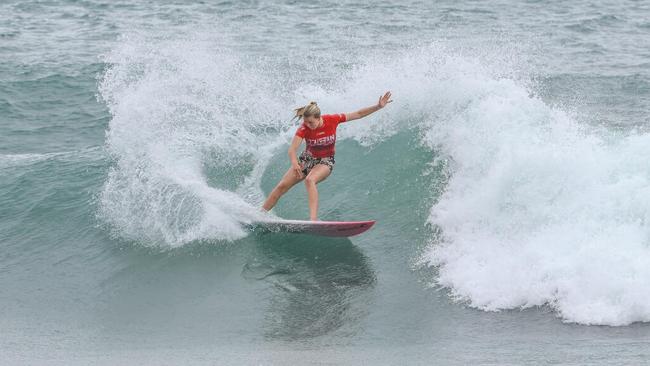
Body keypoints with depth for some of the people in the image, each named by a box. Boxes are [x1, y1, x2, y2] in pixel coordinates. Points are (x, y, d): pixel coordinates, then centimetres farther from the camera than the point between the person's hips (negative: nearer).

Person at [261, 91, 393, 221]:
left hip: (325, 161, -2)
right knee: (282, 186, -2)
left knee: (310, 180, -34)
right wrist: (294, 164, -54)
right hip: (307, 159, 2)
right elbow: (292, 149, -33)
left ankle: (314, 219, -43)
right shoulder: (304, 128, -23)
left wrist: (378, 107, -17)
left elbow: (358, 114, -11)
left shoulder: (332, 120, -21)